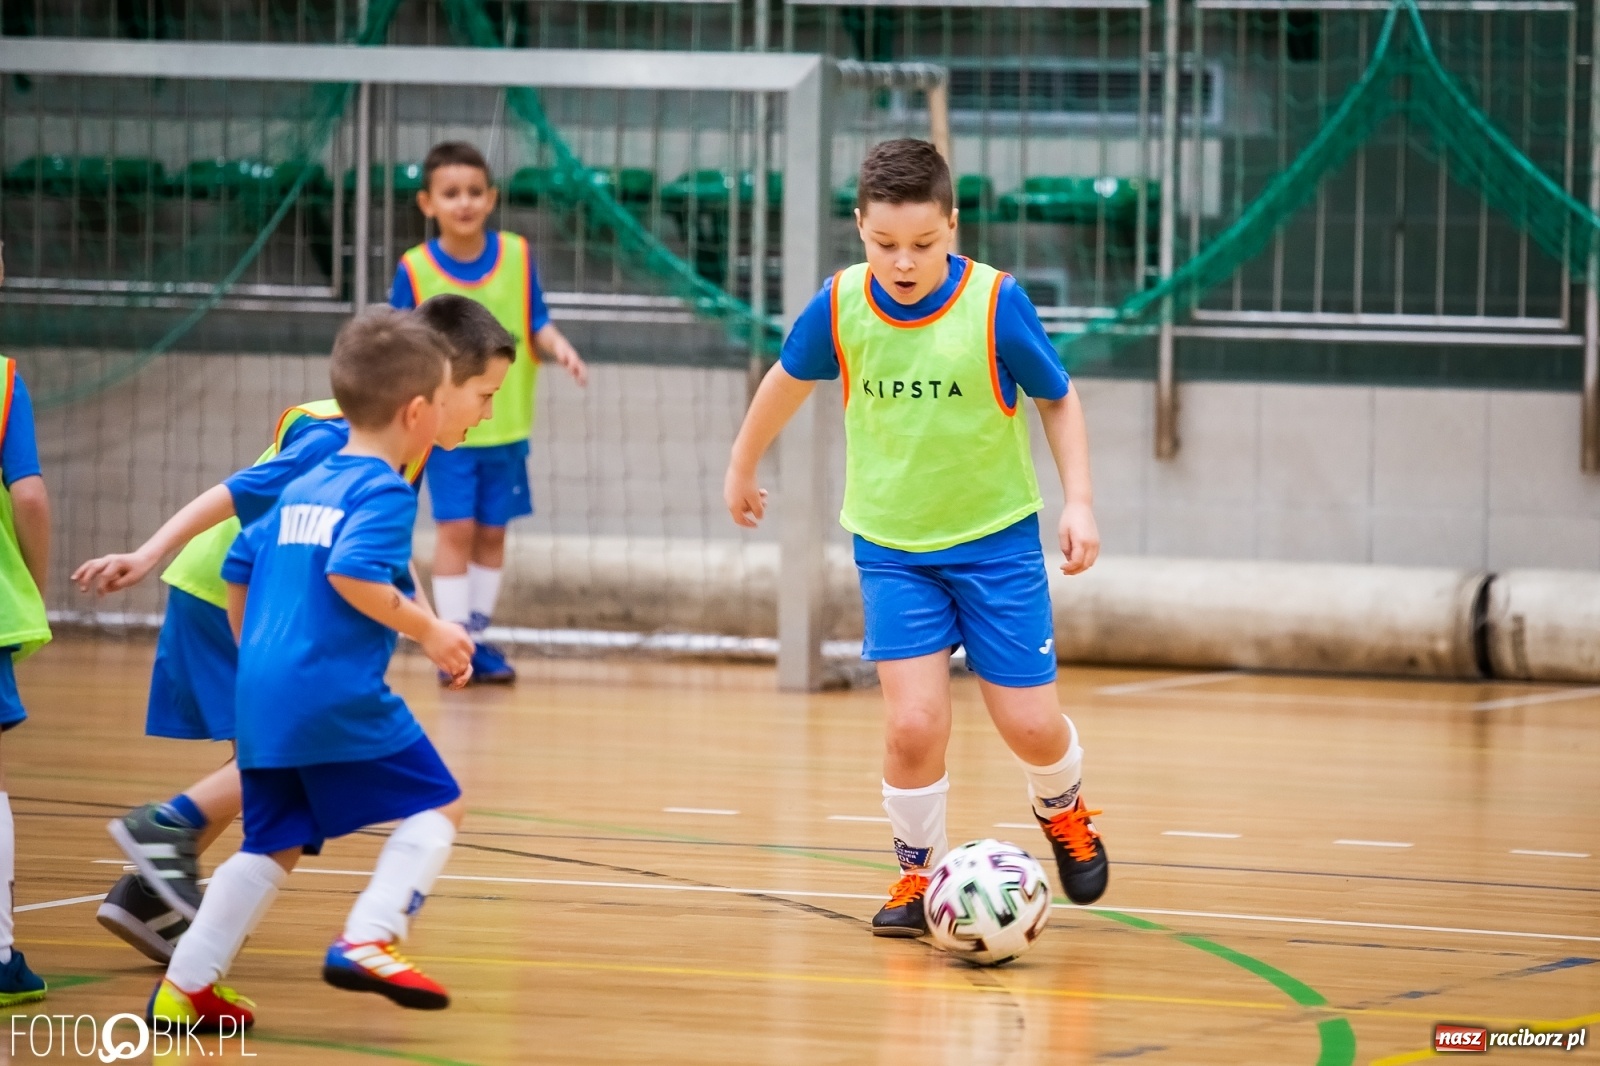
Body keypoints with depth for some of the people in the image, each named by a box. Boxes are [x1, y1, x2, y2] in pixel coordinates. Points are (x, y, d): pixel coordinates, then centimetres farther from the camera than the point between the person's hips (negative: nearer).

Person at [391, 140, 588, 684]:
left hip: (506, 426, 3)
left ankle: (478, 634, 19)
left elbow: (537, 326, 3)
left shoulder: (516, 256, -1)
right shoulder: (415, 269, -7)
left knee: (492, 532, 9)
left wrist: (559, 348, -16)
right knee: (456, 528, -5)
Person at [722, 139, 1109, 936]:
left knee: (1030, 726, 0)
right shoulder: (840, 307, -11)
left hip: (998, 541, -1)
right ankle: (919, 874, 11)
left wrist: (1078, 500, -11)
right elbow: (788, 380, 10)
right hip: (891, 547, 1)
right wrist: (742, 468, 23)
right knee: (915, 722, -13)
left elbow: (1057, 399, -1)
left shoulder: (995, 304, -17)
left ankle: (1061, 809, 36)